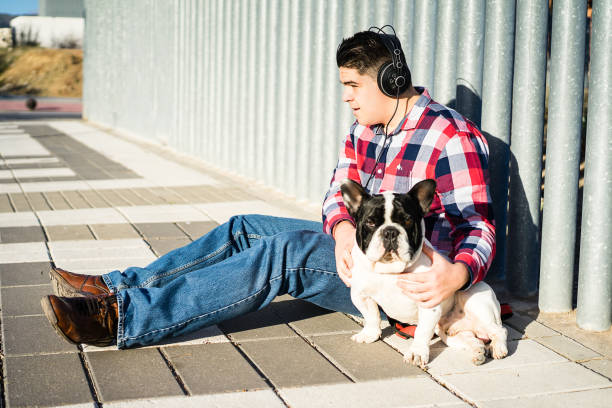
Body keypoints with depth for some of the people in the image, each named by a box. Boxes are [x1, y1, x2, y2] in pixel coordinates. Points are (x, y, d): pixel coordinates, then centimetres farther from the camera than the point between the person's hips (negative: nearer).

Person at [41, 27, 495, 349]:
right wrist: (344, 231, -21)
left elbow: (478, 230, -21)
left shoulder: (452, 138, -18)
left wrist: (457, 274, -44)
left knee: (284, 253, -28)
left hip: (410, 282, -9)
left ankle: (122, 318, -33)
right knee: (244, 230, -1)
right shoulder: (364, 130, 8)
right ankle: (115, 288, -8)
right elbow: (338, 194, 4)